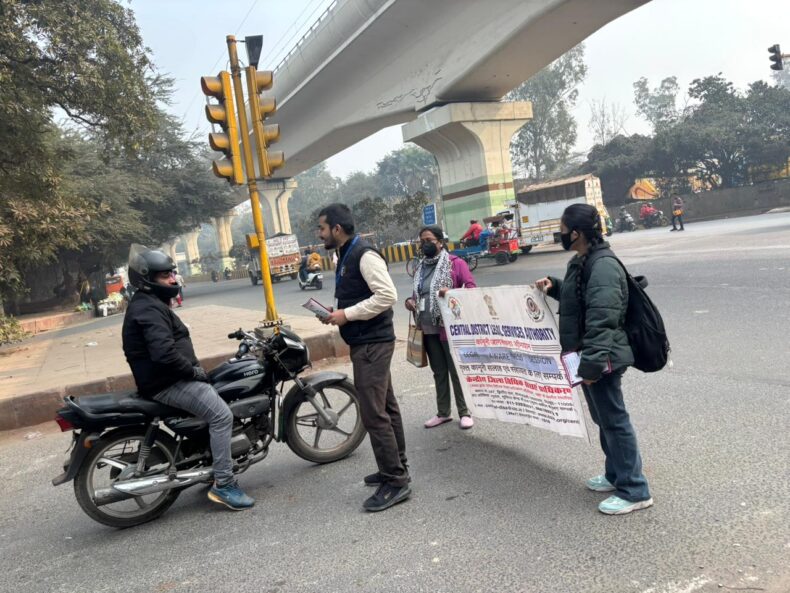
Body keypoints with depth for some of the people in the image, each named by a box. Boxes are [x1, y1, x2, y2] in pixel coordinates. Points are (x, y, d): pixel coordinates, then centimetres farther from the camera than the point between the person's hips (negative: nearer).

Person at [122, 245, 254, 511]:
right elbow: (164, 352, -31)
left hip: (171, 378, 11)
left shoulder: (150, 304, 17)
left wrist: (194, 368, 14)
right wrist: (195, 371, -19)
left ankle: (215, 465, 26)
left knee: (216, 405, 22)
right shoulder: (149, 308, -18)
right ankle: (223, 485, -16)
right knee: (222, 415, -19)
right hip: (167, 384, -11)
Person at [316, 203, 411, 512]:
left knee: (373, 413, -9)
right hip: (365, 342, 11)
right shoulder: (346, 256, 15)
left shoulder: (364, 254, -16)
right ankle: (396, 468, 27)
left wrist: (346, 314, -21)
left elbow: (387, 295, -25)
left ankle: (396, 482, -1)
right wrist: (337, 313, 6)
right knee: (385, 407, 16)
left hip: (372, 343, -11)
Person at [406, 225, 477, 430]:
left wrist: (451, 292, -29)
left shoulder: (455, 263, -6)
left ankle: (465, 412, 12)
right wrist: (411, 300, 1)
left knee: (456, 370, 1)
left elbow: (472, 288, -12)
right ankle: (443, 412, 23)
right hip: (428, 329, 6)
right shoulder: (420, 268, 13)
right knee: (438, 371, 14)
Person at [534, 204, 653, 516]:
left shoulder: (603, 267, -22)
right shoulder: (580, 262, 11)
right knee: (603, 418, 21)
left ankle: (634, 491, 10)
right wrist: (554, 286, 12)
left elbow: (601, 321, -28)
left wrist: (591, 363, -30)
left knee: (614, 420, -1)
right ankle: (616, 474, 36)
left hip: (602, 358, -11)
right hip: (587, 355, 11)